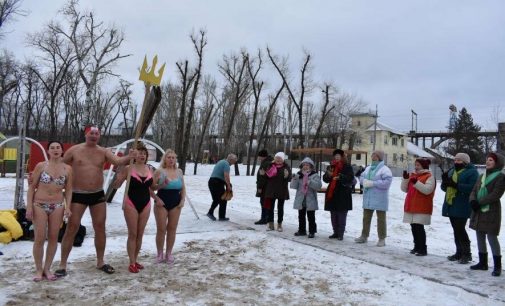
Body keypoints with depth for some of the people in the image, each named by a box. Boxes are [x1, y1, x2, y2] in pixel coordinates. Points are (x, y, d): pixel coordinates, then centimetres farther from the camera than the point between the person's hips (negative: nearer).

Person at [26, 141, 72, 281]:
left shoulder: (67, 169, 3)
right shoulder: (41, 166, -2)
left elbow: (68, 189, 6)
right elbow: (32, 187, 1)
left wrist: (67, 206, -5)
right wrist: (29, 206, -6)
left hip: (57, 206, 2)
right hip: (39, 205, -2)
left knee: (53, 238, 5)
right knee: (39, 238, -2)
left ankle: (47, 268, 19)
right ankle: (39, 270, 13)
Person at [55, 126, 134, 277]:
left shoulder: (103, 152, 1)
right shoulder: (74, 150, -4)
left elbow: (118, 161, -15)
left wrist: (128, 157, -35)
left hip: (98, 195, 3)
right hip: (78, 195, -3)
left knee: (100, 228, 8)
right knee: (72, 228, -1)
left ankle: (100, 261, 21)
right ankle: (62, 264, 9)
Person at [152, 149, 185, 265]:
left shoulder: (179, 171, 7)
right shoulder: (159, 171, -6)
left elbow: (183, 188, 12)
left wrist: (182, 200, 2)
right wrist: (157, 199, -17)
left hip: (175, 203, 4)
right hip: (162, 202, -4)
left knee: (172, 229, 8)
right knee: (161, 229, 1)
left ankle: (169, 253, 20)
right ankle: (160, 254, 14)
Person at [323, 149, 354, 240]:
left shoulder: (347, 167, -1)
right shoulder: (331, 166, 12)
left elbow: (350, 178, -13)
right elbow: (325, 179, 9)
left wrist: (340, 177, -27)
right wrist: (328, 175, -13)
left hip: (343, 195, -5)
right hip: (332, 194, 5)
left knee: (342, 215, -2)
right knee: (333, 215, 11)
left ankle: (341, 234, 5)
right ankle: (335, 232, 21)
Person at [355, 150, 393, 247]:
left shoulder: (385, 169, -9)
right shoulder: (368, 168, 15)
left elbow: (387, 182, -20)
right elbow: (362, 177, 13)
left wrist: (373, 183, -21)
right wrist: (365, 181, -11)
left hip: (379, 199, -7)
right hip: (368, 198, 7)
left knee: (381, 219, 2)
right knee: (366, 218, 13)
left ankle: (382, 239, 10)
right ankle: (364, 236, 23)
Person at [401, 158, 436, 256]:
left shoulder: (429, 177, -5)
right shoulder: (412, 175, 15)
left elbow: (427, 190, -19)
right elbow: (404, 189, 13)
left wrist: (416, 182, -27)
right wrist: (405, 179, -2)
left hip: (422, 208, -7)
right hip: (411, 207, 7)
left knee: (419, 227, -9)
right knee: (414, 227, 11)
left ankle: (423, 249, -1)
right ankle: (417, 246, 22)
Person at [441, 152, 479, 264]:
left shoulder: (472, 172, -7)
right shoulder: (451, 171, 17)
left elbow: (472, 188, -21)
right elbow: (445, 188, 18)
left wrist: (456, 185, -26)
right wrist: (445, 181, -3)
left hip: (462, 207, -8)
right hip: (451, 205, 8)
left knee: (460, 229, -8)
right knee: (456, 230, 13)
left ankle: (467, 254, 4)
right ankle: (459, 252, 22)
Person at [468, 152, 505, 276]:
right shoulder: (482, 176, 15)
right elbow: (474, 191, 12)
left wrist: (479, 203, -17)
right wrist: (473, 201, -9)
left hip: (491, 212, -7)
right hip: (478, 211, 7)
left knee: (492, 237, -5)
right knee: (480, 237, 12)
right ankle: (482, 262, 24)